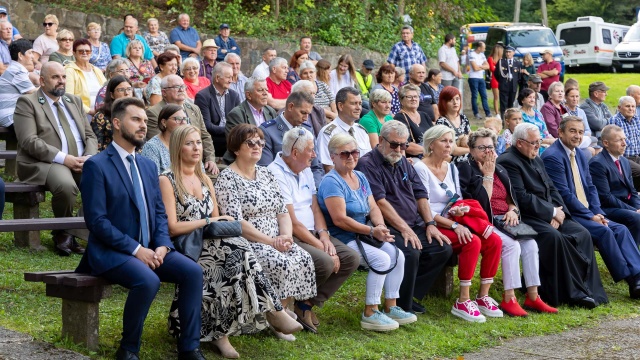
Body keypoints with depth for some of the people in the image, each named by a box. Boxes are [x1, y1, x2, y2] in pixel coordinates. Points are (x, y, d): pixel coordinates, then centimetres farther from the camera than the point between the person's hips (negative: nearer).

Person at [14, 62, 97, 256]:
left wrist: (89, 157, -5)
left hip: (80, 162, 6)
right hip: (44, 163, -5)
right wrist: (64, 158, -19)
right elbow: (29, 141, -11)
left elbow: (89, 136, 18)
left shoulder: (75, 101, 21)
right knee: (66, 185, -37)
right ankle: (62, 233, -9)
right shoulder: (27, 102, 1)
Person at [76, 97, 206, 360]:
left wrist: (162, 245, -6)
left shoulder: (148, 166, 15)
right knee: (148, 280, -33)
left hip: (150, 249, 7)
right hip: (112, 252, -7)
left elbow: (159, 212, 14)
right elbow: (96, 220, -15)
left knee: (192, 271, -15)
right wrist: (135, 249, -19)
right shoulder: (97, 165, -8)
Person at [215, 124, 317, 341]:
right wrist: (271, 241, -19)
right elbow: (235, 222, -16)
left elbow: (283, 210, 13)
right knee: (280, 263, -30)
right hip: (246, 243, -7)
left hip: (276, 241, 7)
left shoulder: (266, 174, 16)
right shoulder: (227, 179, -7)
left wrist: (286, 236, -8)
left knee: (303, 259, -18)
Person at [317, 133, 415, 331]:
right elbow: (340, 220, -21)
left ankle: (391, 307, 2)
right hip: (341, 239, -8)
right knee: (382, 259, -24)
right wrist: (372, 231, -21)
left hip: (361, 236, 8)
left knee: (397, 254, -9)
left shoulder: (360, 177, 15)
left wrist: (380, 226, -11)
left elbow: (373, 207, 12)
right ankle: (370, 314, -15)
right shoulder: (332, 182, -13)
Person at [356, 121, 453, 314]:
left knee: (443, 249, -8)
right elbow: (379, 201, -17)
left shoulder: (404, 163, 19)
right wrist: (404, 229, -20)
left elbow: (420, 194, 17)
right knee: (410, 252, -32)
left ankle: (409, 296, 2)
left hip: (414, 224, 8)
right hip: (387, 227, -8)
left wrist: (430, 224, 3)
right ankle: (402, 306, -15)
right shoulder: (368, 164, -7)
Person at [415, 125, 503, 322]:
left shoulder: (451, 168, 15)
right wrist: (454, 225, -21)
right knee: (473, 241, -31)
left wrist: (457, 211, -8)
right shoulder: (420, 168, -8)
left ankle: (483, 297, -7)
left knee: (494, 241, -15)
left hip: (451, 223, 8)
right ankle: (462, 302, -26)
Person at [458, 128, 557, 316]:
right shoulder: (466, 169, -2)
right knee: (511, 245, -30)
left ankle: (533, 296, -15)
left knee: (531, 244, -20)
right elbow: (482, 201, -11)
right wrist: (488, 174, -8)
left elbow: (511, 198, 21)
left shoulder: (500, 169, 20)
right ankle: (509, 299, -25)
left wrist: (513, 210, -1)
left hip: (506, 220, 6)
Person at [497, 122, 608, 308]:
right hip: (526, 217, -9)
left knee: (582, 233, -12)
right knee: (554, 237, -33)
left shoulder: (536, 160, 19)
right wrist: (553, 212, -13)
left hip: (550, 215, 9)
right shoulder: (508, 162, -11)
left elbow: (552, 189, 17)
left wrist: (557, 212, -4)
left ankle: (589, 289, -12)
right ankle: (572, 293, -24)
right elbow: (522, 198, -19)